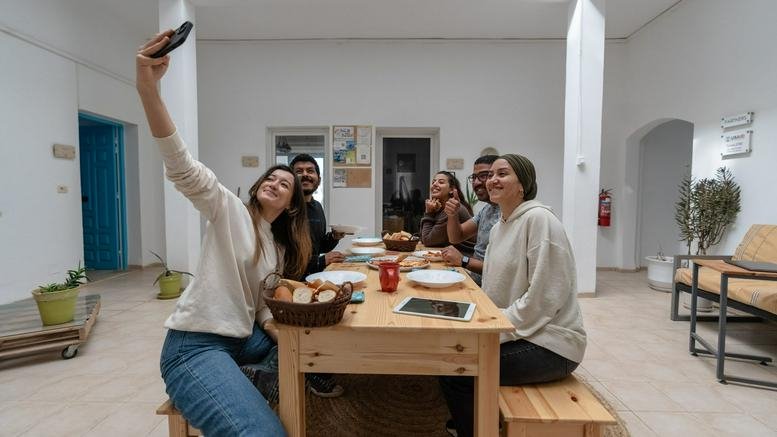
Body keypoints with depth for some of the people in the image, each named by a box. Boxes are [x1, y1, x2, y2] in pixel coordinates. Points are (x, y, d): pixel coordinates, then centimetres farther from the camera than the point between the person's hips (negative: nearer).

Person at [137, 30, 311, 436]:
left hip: (242, 340, 8)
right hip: (193, 346, -8)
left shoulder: (280, 250, 11)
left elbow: (265, 308, 9)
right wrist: (148, 89, -34)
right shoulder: (230, 211, -6)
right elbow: (182, 169, -22)